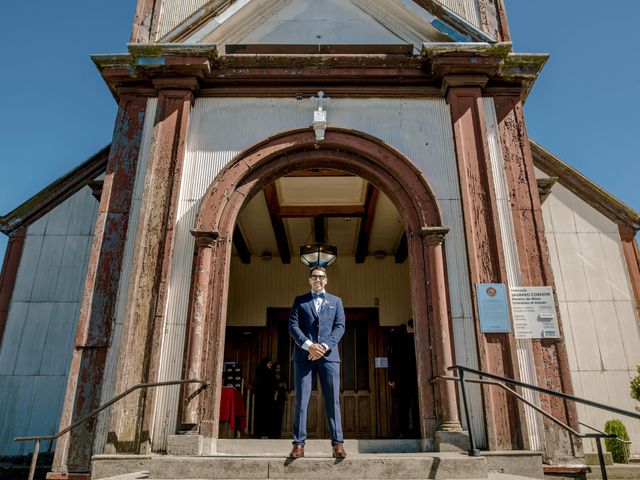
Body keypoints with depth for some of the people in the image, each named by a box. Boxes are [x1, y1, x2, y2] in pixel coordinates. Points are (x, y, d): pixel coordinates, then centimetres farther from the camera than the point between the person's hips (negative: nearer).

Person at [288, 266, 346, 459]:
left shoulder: (336, 301, 17)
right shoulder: (300, 300, 14)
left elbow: (340, 326, 6)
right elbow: (293, 326, 3)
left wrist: (325, 346, -10)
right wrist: (308, 345, -12)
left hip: (329, 355, 1)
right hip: (304, 355, 0)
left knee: (332, 400, -1)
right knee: (301, 399, -2)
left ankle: (337, 443, 3)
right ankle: (299, 444, 2)